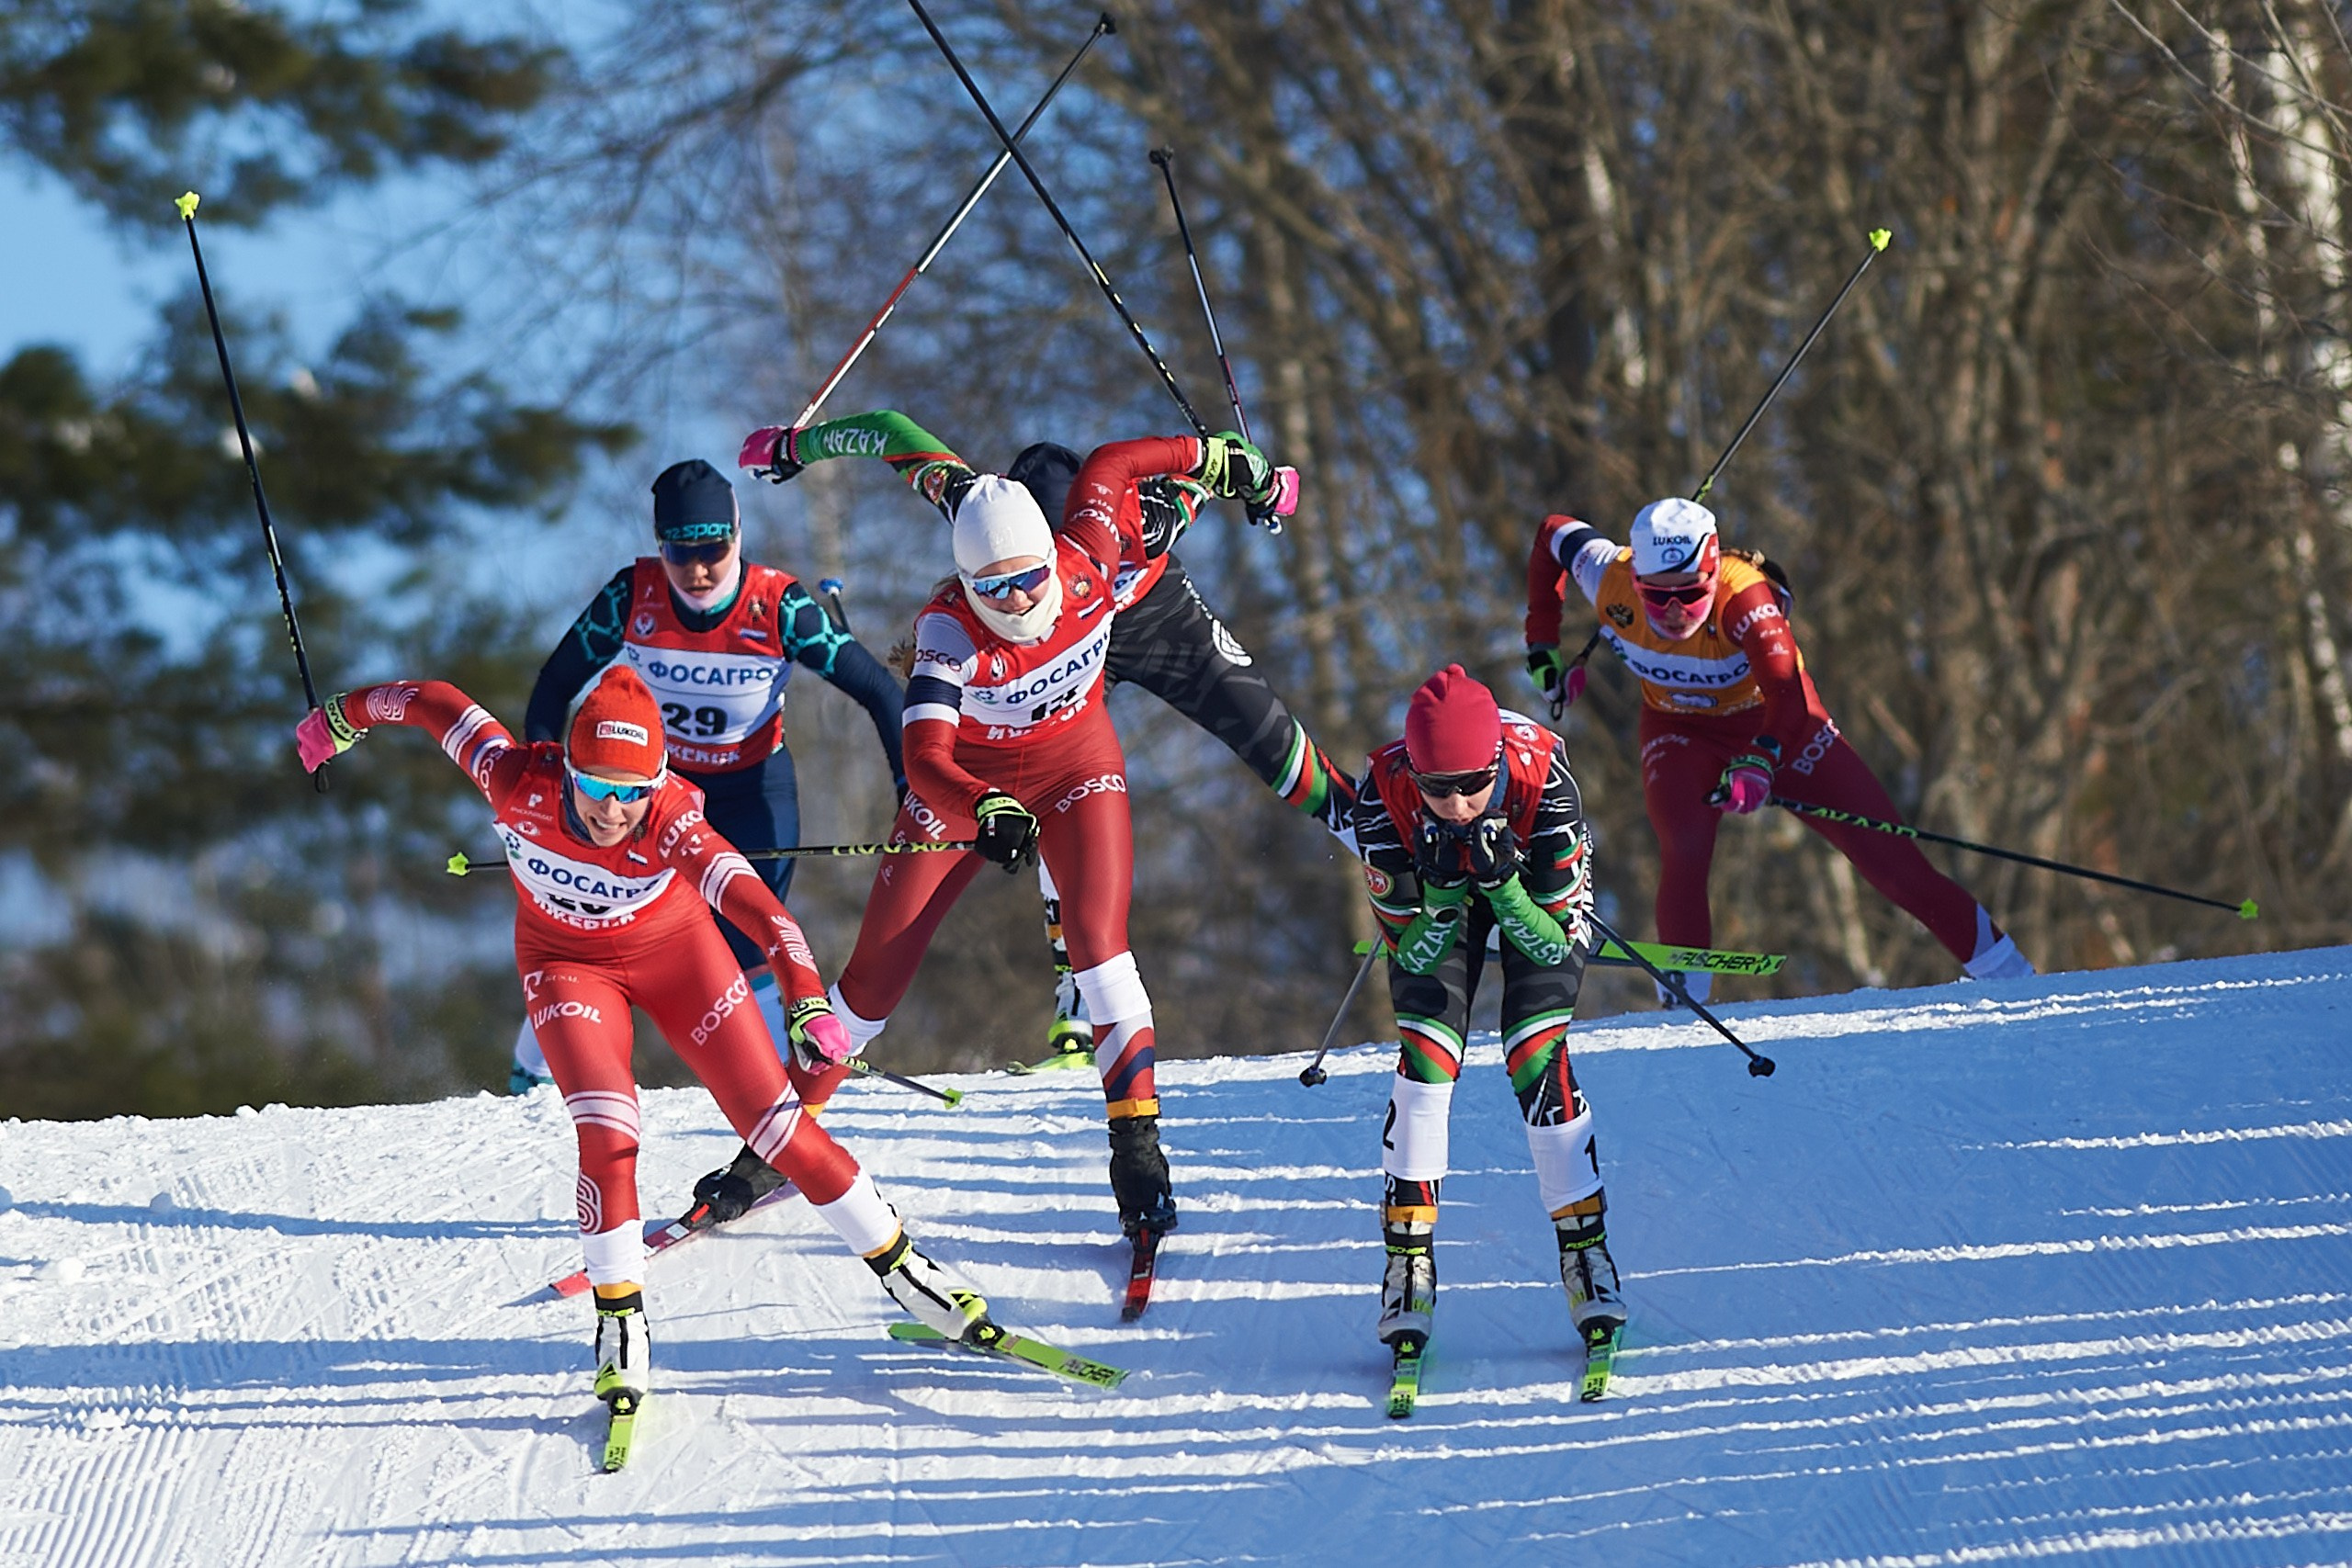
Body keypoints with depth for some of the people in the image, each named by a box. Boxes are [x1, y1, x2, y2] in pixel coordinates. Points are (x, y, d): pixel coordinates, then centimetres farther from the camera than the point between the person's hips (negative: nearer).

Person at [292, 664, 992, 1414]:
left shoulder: (671, 822, -36)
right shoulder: (521, 784, -33)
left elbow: (760, 910, -48)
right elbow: (438, 704, -17)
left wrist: (808, 1003, -64)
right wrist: (344, 716, 1)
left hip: (673, 950, -1)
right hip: (567, 963, 1)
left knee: (779, 1127, -1)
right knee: (607, 1135, -19)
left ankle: (901, 1266, 16)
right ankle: (620, 1326, -3)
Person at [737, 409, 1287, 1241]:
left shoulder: (1087, 564, -25)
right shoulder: (949, 629, -33)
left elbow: (1110, 465, -4)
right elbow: (923, 758, -43)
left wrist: (1223, 460, 9)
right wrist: (987, 813, -62)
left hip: (1074, 766, 2)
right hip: (965, 783, -2)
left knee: (1097, 936, -21)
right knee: (880, 969, -2)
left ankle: (1137, 1141, -20)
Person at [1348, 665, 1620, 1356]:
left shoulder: (1540, 775, -39)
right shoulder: (1384, 791, -35)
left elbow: (1558, 939, -31)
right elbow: (1415, 950, -26)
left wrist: (1502, 882, -47)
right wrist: (1443, 884, -43)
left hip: (1538, 885, -1)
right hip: (1431, 888, 1)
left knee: (1538, 1060, -16)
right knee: (1425, 1061, -14)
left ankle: (1585, 1246, -4)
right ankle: (1408, 1255, -3)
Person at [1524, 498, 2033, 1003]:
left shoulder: (1743, 596, -37)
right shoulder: (1609, 581, -26)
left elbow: (1787, 695, -48)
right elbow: (1554, 535, -5)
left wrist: (1759, 761, -66)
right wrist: (1544, 648, -3)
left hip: (1774, 721, -2)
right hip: (1680, 731, 2)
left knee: (1886, 855, -5)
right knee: (1684, 849, -28)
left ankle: (2007, 974, 4)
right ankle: (1681, 999, -17)